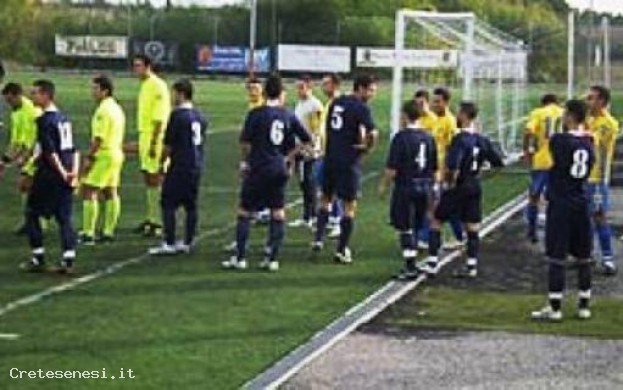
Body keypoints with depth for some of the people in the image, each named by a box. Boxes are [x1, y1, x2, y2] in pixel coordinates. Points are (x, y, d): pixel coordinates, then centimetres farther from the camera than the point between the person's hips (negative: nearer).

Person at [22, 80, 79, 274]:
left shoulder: (44, 120, -12)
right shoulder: (63, 118, 13)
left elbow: (50, 152, -19)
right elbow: (73, 149, 12)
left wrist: (62, 173, -15)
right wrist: (74, 171, 6)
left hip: (49, 175, -7)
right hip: (65, 177, 7)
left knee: (32, 213, 6)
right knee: (64, 218, 6)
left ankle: (38, 259, 6)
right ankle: (68, 260, -2)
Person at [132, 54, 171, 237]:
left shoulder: (157, 86, -14)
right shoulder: (144, 85, 15)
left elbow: (160, 118, -19)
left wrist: (154, 142, -23)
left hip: (154, 138, -10)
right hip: (144, 136, 10)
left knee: (155, 179, -6)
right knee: (148, 179, 13)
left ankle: (157, 222, -3)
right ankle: (150, 219, 20)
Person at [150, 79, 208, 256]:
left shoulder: (178, 115, -13)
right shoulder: (200, 117, 10)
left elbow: (168, 145, -11)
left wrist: (162, 163, 2)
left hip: (180, 167, -8)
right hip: (196, 166, 8)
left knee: (168, 204, -2)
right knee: (191, 206, 11)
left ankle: (169, 244, -4)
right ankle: (188, 243, 15)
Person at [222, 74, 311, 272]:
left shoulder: (256, 114, -8)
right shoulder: (288, 116, 3)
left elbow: (245, 142, -12)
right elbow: (306, 140, 7)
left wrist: (245, 161, 5)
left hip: (258, 169, -3)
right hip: (280, 170, 3)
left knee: (244, 212, 5)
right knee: (278, 214, 10)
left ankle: (240, 258, 5)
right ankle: (273, 259, 9)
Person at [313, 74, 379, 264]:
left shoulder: (337, 103, 10)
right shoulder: (361, 108, -12)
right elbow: (372, 133, -25)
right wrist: (367, 147, -5)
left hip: (331, 158, 6)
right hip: (349, 162, -6)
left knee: (326, 199, 21)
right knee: (350, 205, 3)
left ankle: (318, 239, 12)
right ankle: (342, 250, 4)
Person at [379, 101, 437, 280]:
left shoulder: (401, 137, -13)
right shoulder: (429, 137, 6)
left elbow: (392, 168, -14)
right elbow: (434, 168, 12)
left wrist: (383, 185, 0)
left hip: (406, 187, -6)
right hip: (425, 188, 6)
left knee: (405, 228, 1)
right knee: (416, 227, 15)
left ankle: (410, 268, -1)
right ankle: (411, 263, 20)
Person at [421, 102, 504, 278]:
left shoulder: (460, 139, -18)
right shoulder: (482, 140, 3)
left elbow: (452, 166, -29)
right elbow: (497, 163, 9)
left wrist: (449, 180, -13)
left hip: (458, 187, -6)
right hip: (475, 187, 6)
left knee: (436, 221, 4)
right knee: (472, 227, 11)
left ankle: (432, 263, 2)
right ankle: (471, 266, 13)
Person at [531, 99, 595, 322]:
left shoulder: (559, 140, -13)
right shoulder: (589, 142, 4)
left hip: (561, 204, -5)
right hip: (582, 203, 5)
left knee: (556, 258, -1)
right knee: (583, 258, 11)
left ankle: (554, 308, 0)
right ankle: (584, 306, 17)